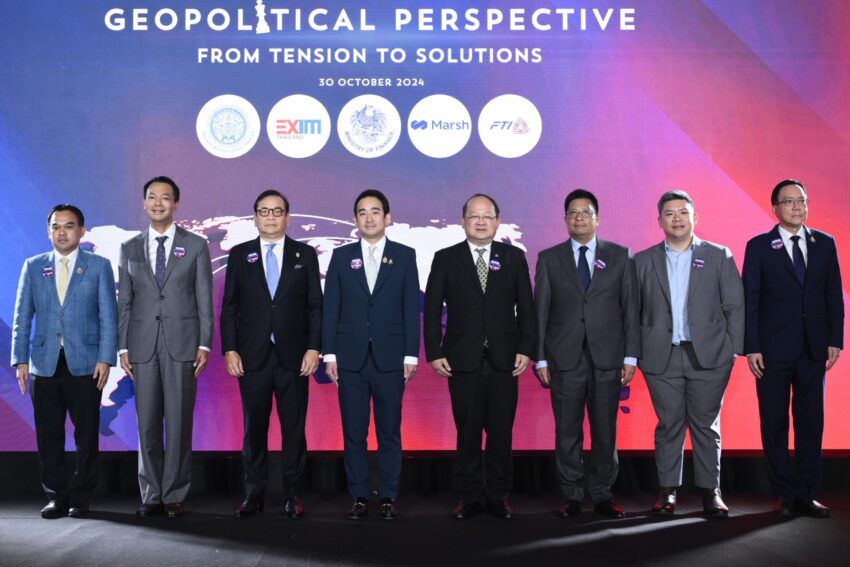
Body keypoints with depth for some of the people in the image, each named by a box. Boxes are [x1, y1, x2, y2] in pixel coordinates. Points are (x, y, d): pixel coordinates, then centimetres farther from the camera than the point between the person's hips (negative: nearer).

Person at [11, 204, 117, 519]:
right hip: (44, 363, 2)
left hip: (84, 363, -2)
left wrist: (105, 359, -8)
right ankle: (56, 496, 18)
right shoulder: (33, 266, 10)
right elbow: (22, 317, 9)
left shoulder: (99, 266, 4)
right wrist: (20, 360, 1)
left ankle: (81, 497, 15)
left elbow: (108, 317, 0)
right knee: (49, 436, 5)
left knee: (87, 434, 3)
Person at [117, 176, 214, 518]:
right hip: (142, 345, 2)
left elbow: (204, 299, 2)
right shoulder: (130, 249, 12)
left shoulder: (195, 246, 6)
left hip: (181, 344, -2)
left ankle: (174, 495, 9)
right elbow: (124, 302, 11)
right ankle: (151, 495, 14)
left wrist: (204, 344, -5)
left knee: (179, 423, 0)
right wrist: (122, 347, 3)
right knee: (147, 423, 4)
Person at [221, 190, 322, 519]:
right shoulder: (239, 255, 8)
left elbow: (315, 306, 3)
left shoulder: (305, 254, 6)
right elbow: (229, 307, 6)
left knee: (294, 427, 4)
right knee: (254, 427, 6)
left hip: (293, 356, 0)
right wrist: (229, 349, -3)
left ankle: (292, 494, 13)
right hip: (252, 356, 1)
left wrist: (313, 348, -5)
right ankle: (254, 494, 15)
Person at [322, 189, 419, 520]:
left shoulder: (405, 256, 5)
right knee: (353, 432, 5)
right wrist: (329, 354, -1)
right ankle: (359, 497, 15)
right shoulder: (341, 257, 8)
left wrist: (411, 355, -4)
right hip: (351, 357, 1)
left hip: (390, 357, -1)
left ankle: (388, 497, 14)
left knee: (389, 431, 4)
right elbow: (330, 308, 6)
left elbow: (411, 308, 2)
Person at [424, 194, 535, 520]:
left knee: (501, 432, 5)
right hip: (463, 361, -1)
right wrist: (434, 352, -4)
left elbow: (526, 308, 6)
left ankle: (498, 496, 17)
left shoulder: (514, 257, 7)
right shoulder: (445, 259, 4)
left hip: (504, 361, 1)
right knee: (467, 432, 4)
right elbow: (432, 309, 3)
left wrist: (526, 349, -2)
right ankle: (469, 496, 15)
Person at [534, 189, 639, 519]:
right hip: (564, 359, 0)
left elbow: (631, 308, 5)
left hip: (607, 358, 0)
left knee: (605, 431, 5)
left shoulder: (620, 256, 8)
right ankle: (571, 497, 14)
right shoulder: (549, 259, 8)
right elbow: (540, 312, 5)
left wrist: (631, 356, -1)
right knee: (567, 432, 3)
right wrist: (540, 358, 0)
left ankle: (603, 495, 17)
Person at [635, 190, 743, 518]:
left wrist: (733, 349, -3)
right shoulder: (643, 261, 8)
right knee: (668, 425, 4)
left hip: (708, 356, -1)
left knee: (706, 426, 4)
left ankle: (710, 491, 13)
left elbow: (734, 306, 3)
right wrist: (634, 353, 1)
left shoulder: (719, 256, 5)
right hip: (662, 358, 1)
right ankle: (667, 491, 13)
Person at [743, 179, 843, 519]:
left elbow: (834, 295, 9)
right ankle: (783, 494, 15)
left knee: (811, 422, 6)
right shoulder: (759, 247, 0)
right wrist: (751, 347, -8)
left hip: (813, 349, 3)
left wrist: (835, 340, 2)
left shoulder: (824, 243, 8)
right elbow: (749, 300, -3)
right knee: (774, 424, 4)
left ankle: (807, 494, 16)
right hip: (773, 350, -2)